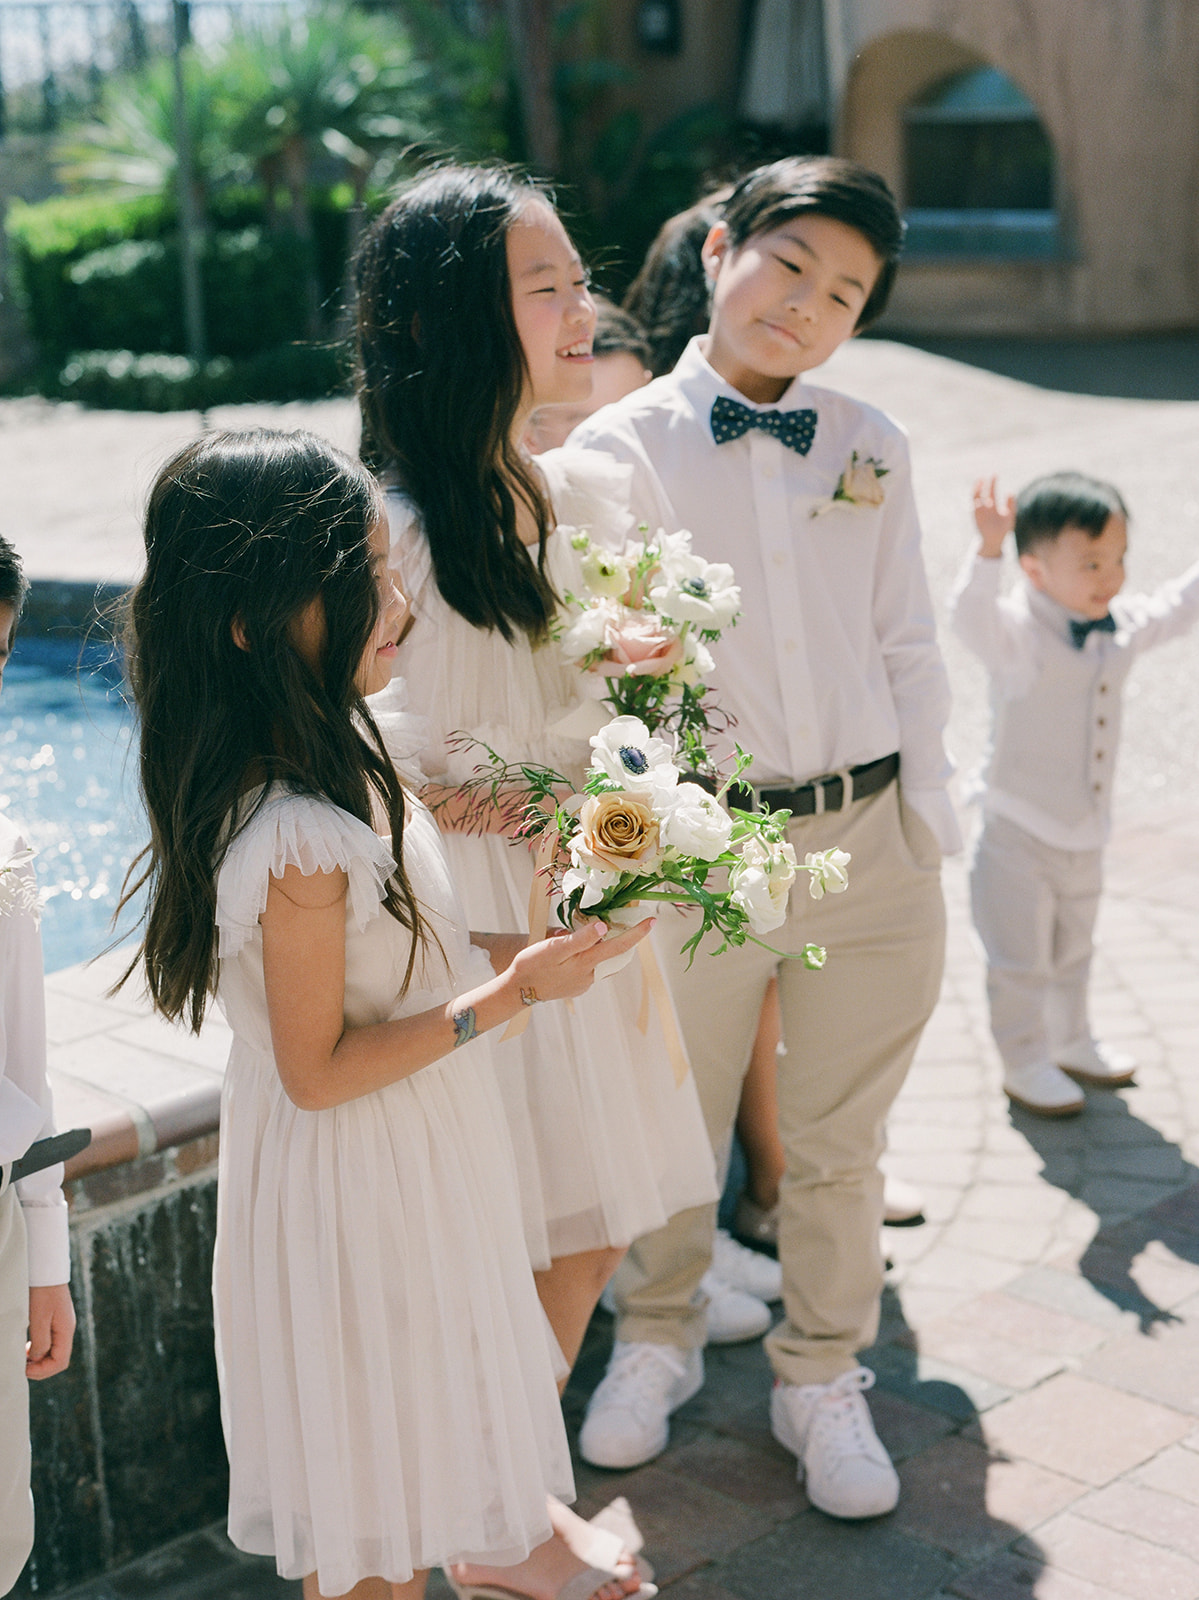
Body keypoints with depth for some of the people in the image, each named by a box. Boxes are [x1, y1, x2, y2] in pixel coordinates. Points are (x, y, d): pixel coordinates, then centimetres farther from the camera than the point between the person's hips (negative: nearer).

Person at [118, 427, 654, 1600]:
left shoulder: (322, 759, -2)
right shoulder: (300, 840, -33)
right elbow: (318, 1070, -25)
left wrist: (511, 948, 0)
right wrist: (508, 993, -22)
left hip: (402, 1165, 9)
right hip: (358, 1189, -9)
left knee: (403, 1441, 29)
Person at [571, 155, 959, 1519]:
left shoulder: (870, 447, 7)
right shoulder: (621, 446, -3)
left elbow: (908, 650, 9)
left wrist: (926, 821, 4)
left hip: (869, 841, 2)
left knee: (838, 1145, 14)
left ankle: (822, 1383, 35)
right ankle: (656, 1344, 41)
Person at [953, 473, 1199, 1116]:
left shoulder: (1121, 627, 0)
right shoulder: (1019, 632, -22)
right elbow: (972, 617, -43)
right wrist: (988, 548, -58)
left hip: (1085, 832, 7)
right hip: (1020, 832, -7)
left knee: (1073, 950, 24)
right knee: (1021, 960, 5)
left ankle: (1072, 1044, 42)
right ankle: (1025, 1064, 21)